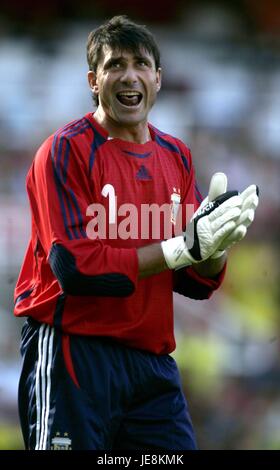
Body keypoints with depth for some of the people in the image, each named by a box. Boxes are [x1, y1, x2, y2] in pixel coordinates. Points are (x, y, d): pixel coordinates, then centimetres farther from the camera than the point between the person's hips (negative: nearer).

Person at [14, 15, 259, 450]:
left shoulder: (177, 156, 11)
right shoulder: (66, 149, -7)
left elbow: (195, 283, 12)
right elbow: (74, 266, -17)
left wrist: (217, 244, -11)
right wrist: (182, 247, -19)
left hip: (151, 358, 6)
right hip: (73, 350, -6)